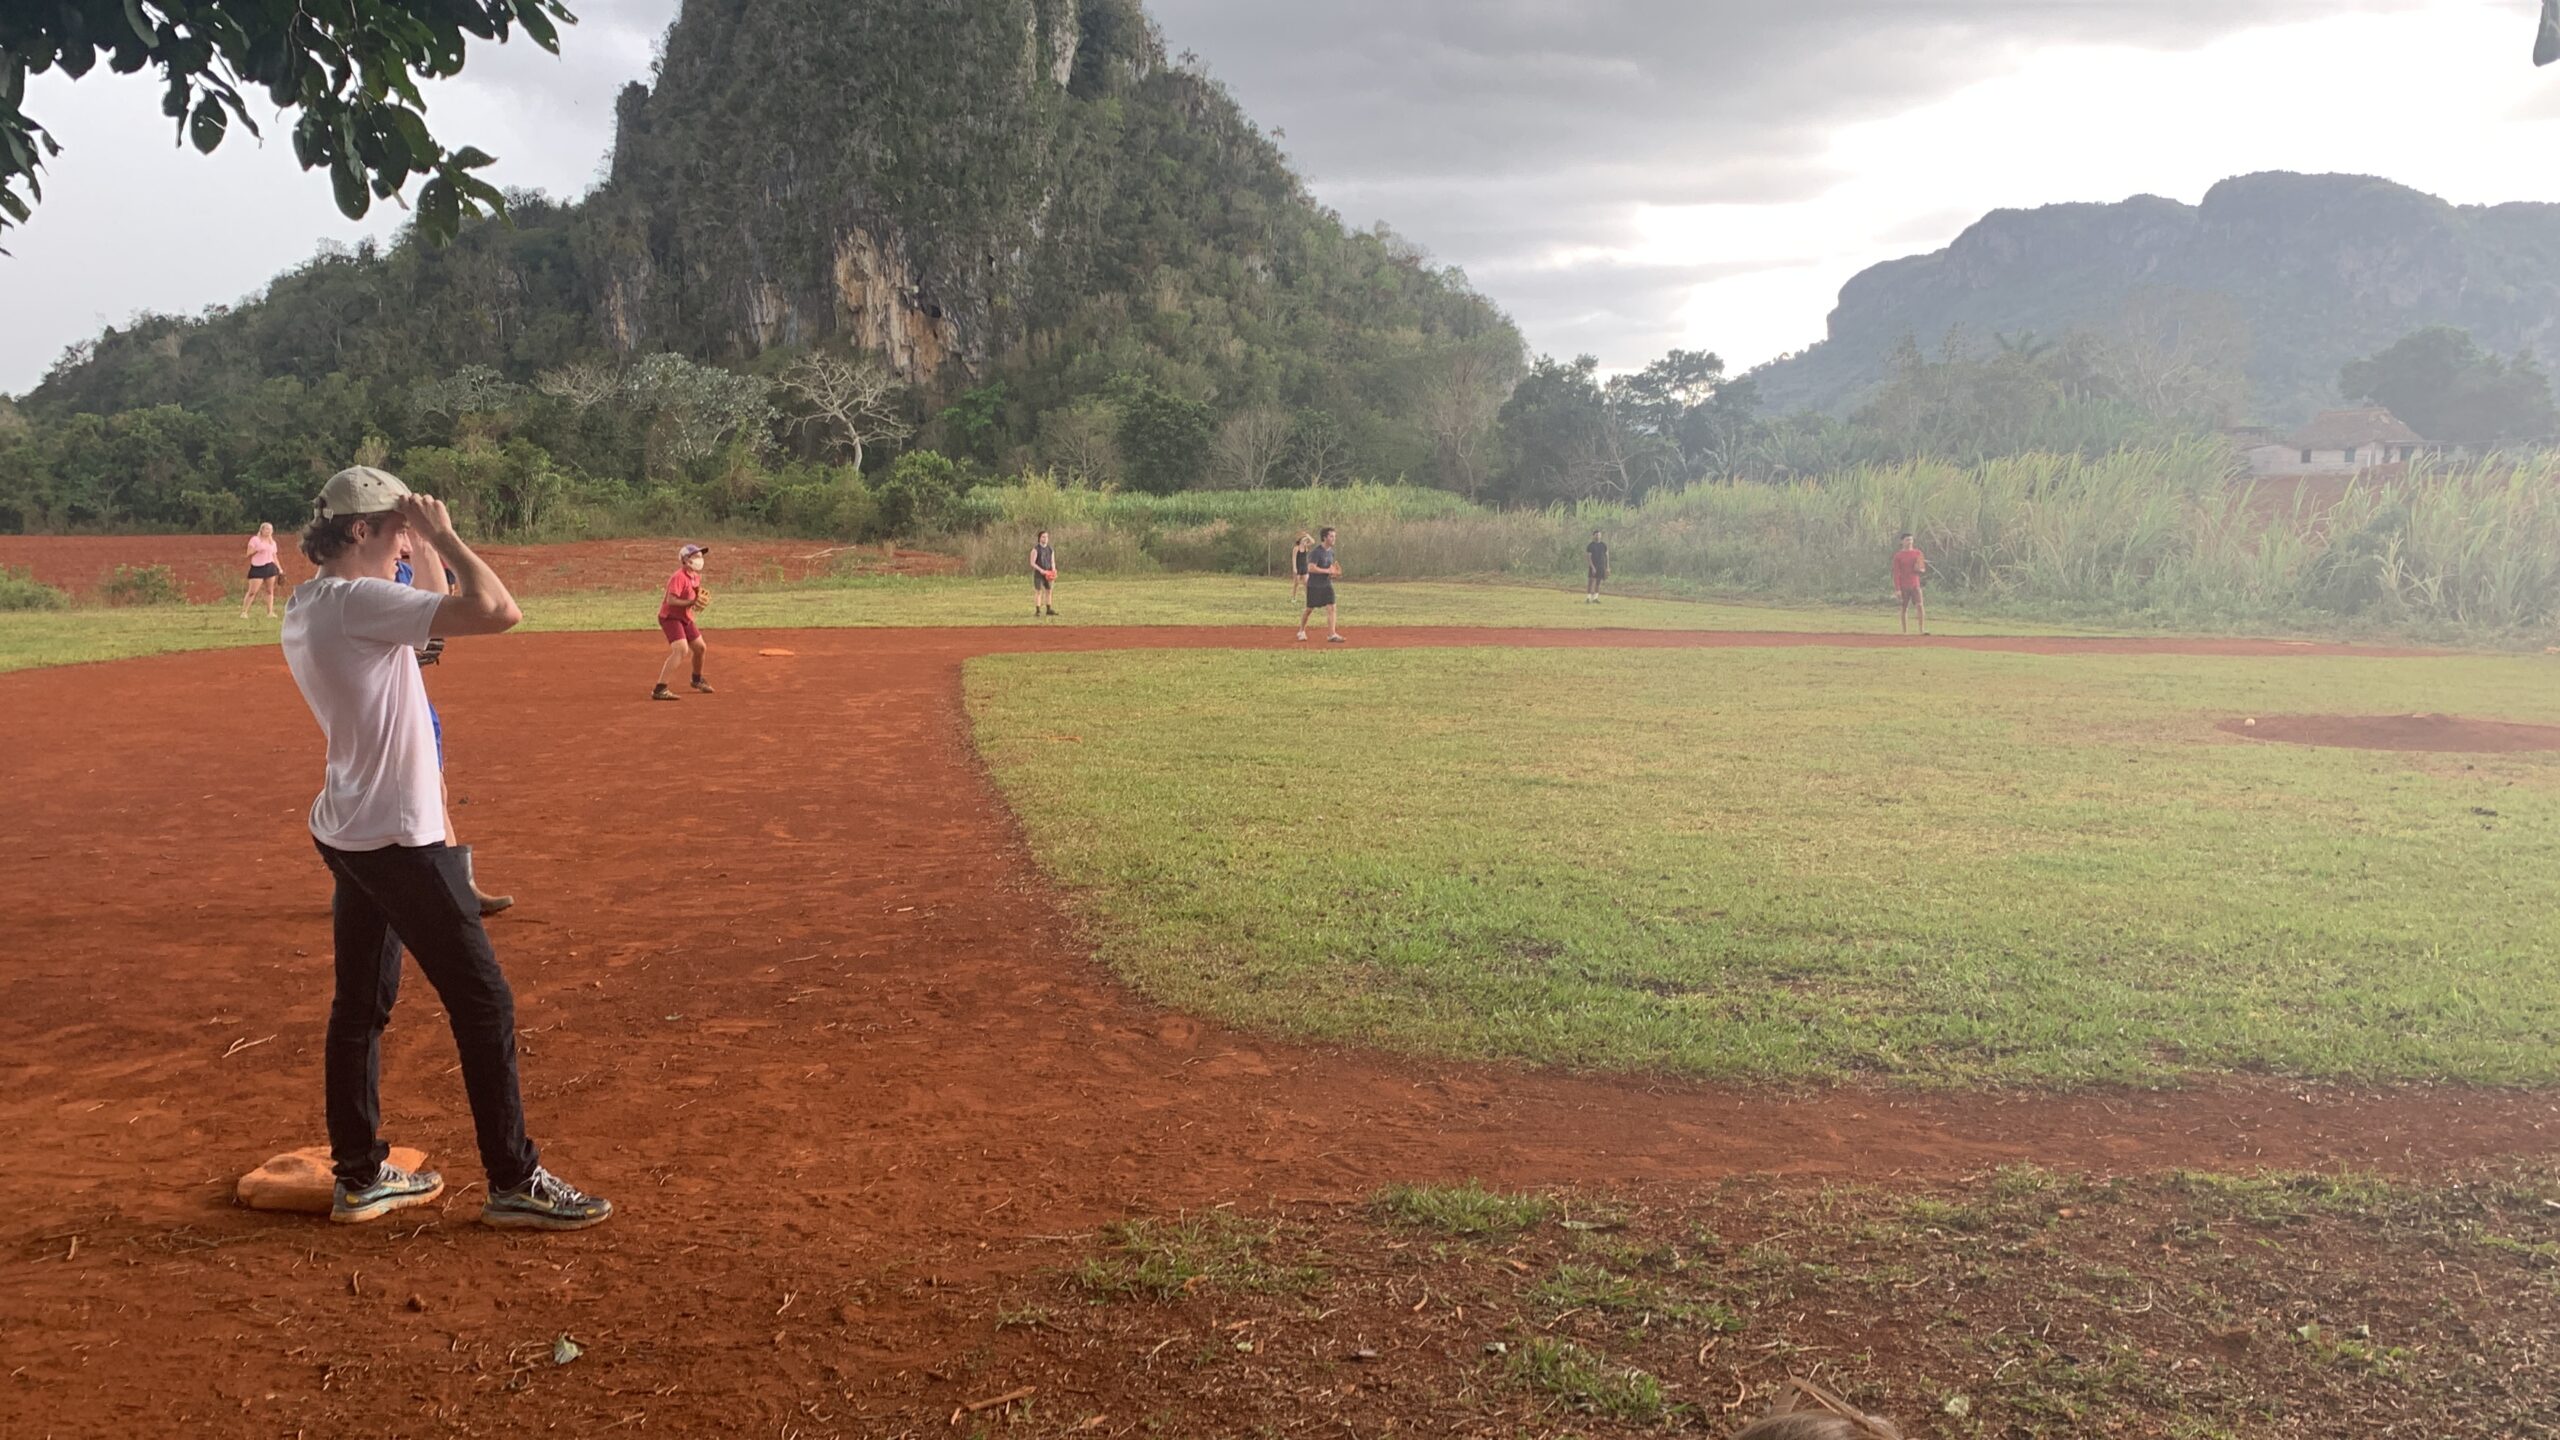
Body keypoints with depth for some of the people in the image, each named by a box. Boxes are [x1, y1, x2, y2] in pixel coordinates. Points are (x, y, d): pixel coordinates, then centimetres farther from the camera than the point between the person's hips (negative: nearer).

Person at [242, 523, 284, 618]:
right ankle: (244, 612, -1)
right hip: (257, 568, -5)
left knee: (270, 591, 3)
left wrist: (279, 568, 10)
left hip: (270, 567, 5)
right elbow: (248, 554, -5)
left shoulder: (272, 542, 14)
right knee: (252, 592, -7)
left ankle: (270, 612, 4)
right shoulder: (255, 540, -1)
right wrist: (256, 550, -21)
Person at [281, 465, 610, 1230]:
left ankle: (359, 1176, 25)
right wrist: (443, 536, -17)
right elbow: (496, 611, -30)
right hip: (398, 840, -10)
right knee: (484, 1000, -2)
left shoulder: (304, 608, 7)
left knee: (361, 1003, 16)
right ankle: (514, 1182, 5)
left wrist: (422, 545, 10)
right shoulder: (359, 602, -21)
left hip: (348, 835, 10)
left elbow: (404, 632, 21)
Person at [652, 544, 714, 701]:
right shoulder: (679, 577, -21)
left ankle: (697, 680, 46)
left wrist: (702, 599, -1)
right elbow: (671, 600, -28)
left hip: (685, 618, 9)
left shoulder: (696, 576, 7)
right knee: (681, 650, -25)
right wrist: (692, 603, -31)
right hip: (670, 617, -9)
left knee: (700, 647, 19)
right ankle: (660, 690, -29)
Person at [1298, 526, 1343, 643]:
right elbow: (1311, 568, -24)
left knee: (1331, 608, -6)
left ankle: (1332, 635, -9)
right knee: (1309, 609, 5)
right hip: (1314, 585, -6)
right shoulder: (1316, 552, -15)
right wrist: (1327, 571, -24)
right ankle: (1301, 631, 25)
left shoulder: (1330, 552, 10)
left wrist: (1335, 571, 0)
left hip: (1327, 585, 6)